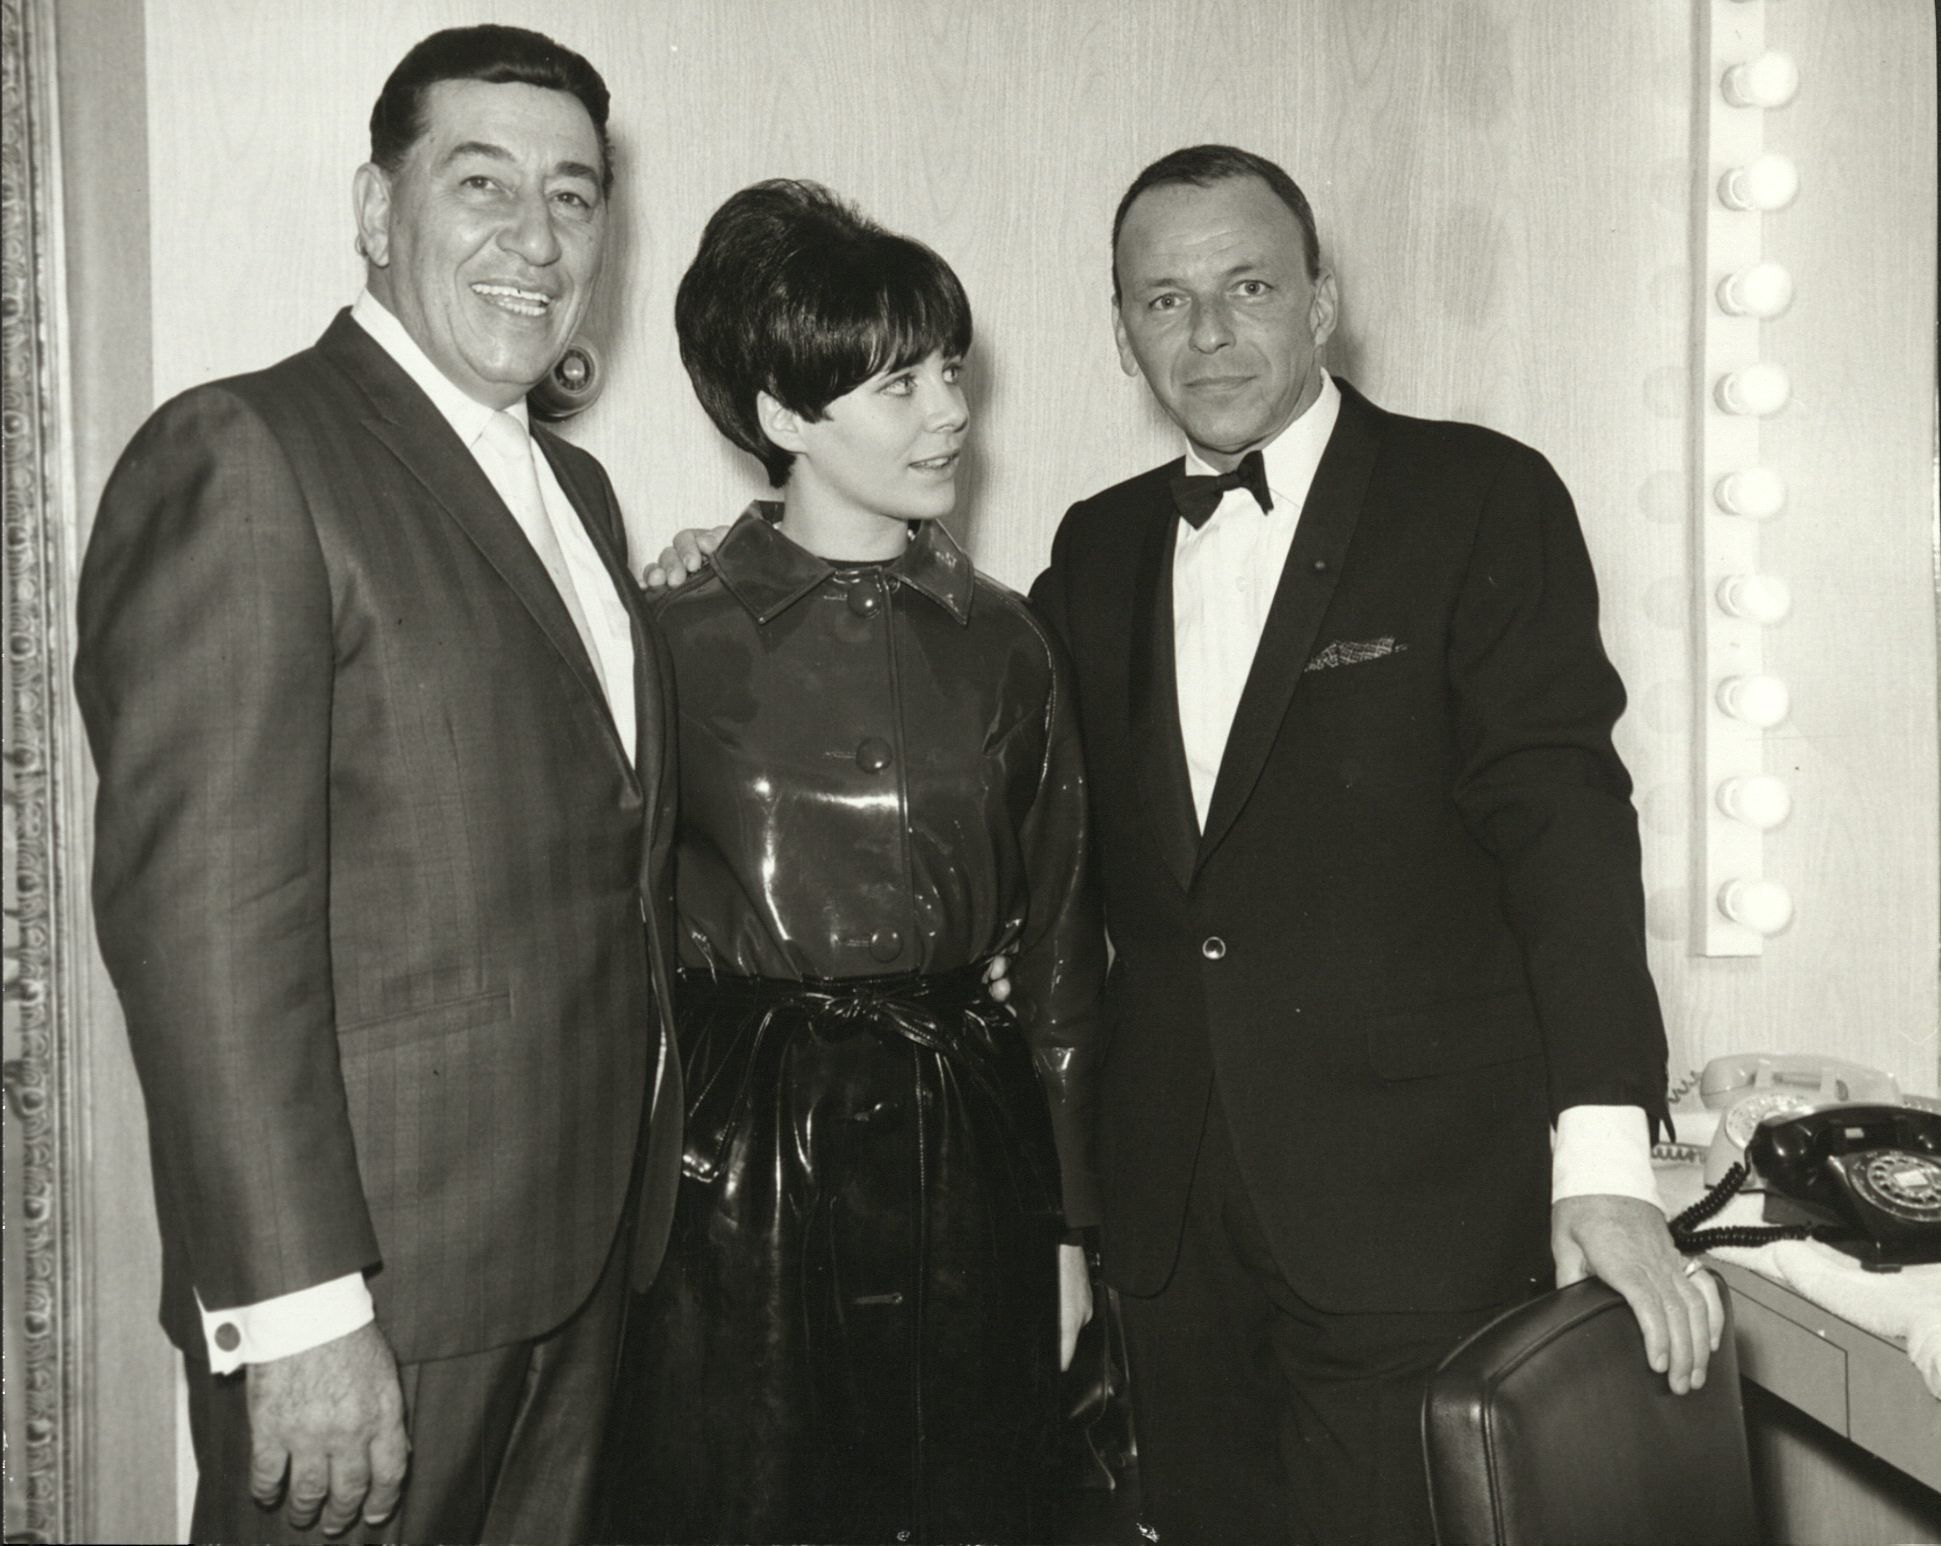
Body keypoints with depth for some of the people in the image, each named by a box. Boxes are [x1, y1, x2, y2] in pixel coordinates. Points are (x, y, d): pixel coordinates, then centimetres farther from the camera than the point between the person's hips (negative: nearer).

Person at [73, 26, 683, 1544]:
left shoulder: (575, 487, 15)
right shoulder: (243, 456, -13)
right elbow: (202, 902, -20)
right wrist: (294, 1307, -22)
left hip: (583, 1250, 8)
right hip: (377, 1283, -8)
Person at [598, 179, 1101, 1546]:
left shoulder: (1006, 647, 6)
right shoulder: (684, 641, -3)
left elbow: (1059, 947, 9)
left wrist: (1071, 1228, 9)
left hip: (965, 1153, 3)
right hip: (742, 1165, -3)